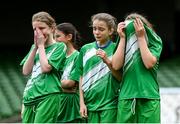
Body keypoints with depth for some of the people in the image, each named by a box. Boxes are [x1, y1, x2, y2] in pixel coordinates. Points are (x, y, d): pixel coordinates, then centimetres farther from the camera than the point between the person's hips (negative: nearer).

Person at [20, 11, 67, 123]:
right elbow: (26, 71, 9)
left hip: (48, 97, -6)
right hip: (30, 97, 7)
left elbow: (46, 67, -11)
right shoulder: (35, 47, 20)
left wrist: (41, 45, 0)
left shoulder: (59, 47, 2)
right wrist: (35, 47, 6)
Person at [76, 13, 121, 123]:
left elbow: (120, 77, -3)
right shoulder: (86, 49, 9)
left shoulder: (115, 49, 0)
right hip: (90, 103, 3)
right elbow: (81, 78, 11)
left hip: (110, 103, -3)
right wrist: (82, 103, 5)